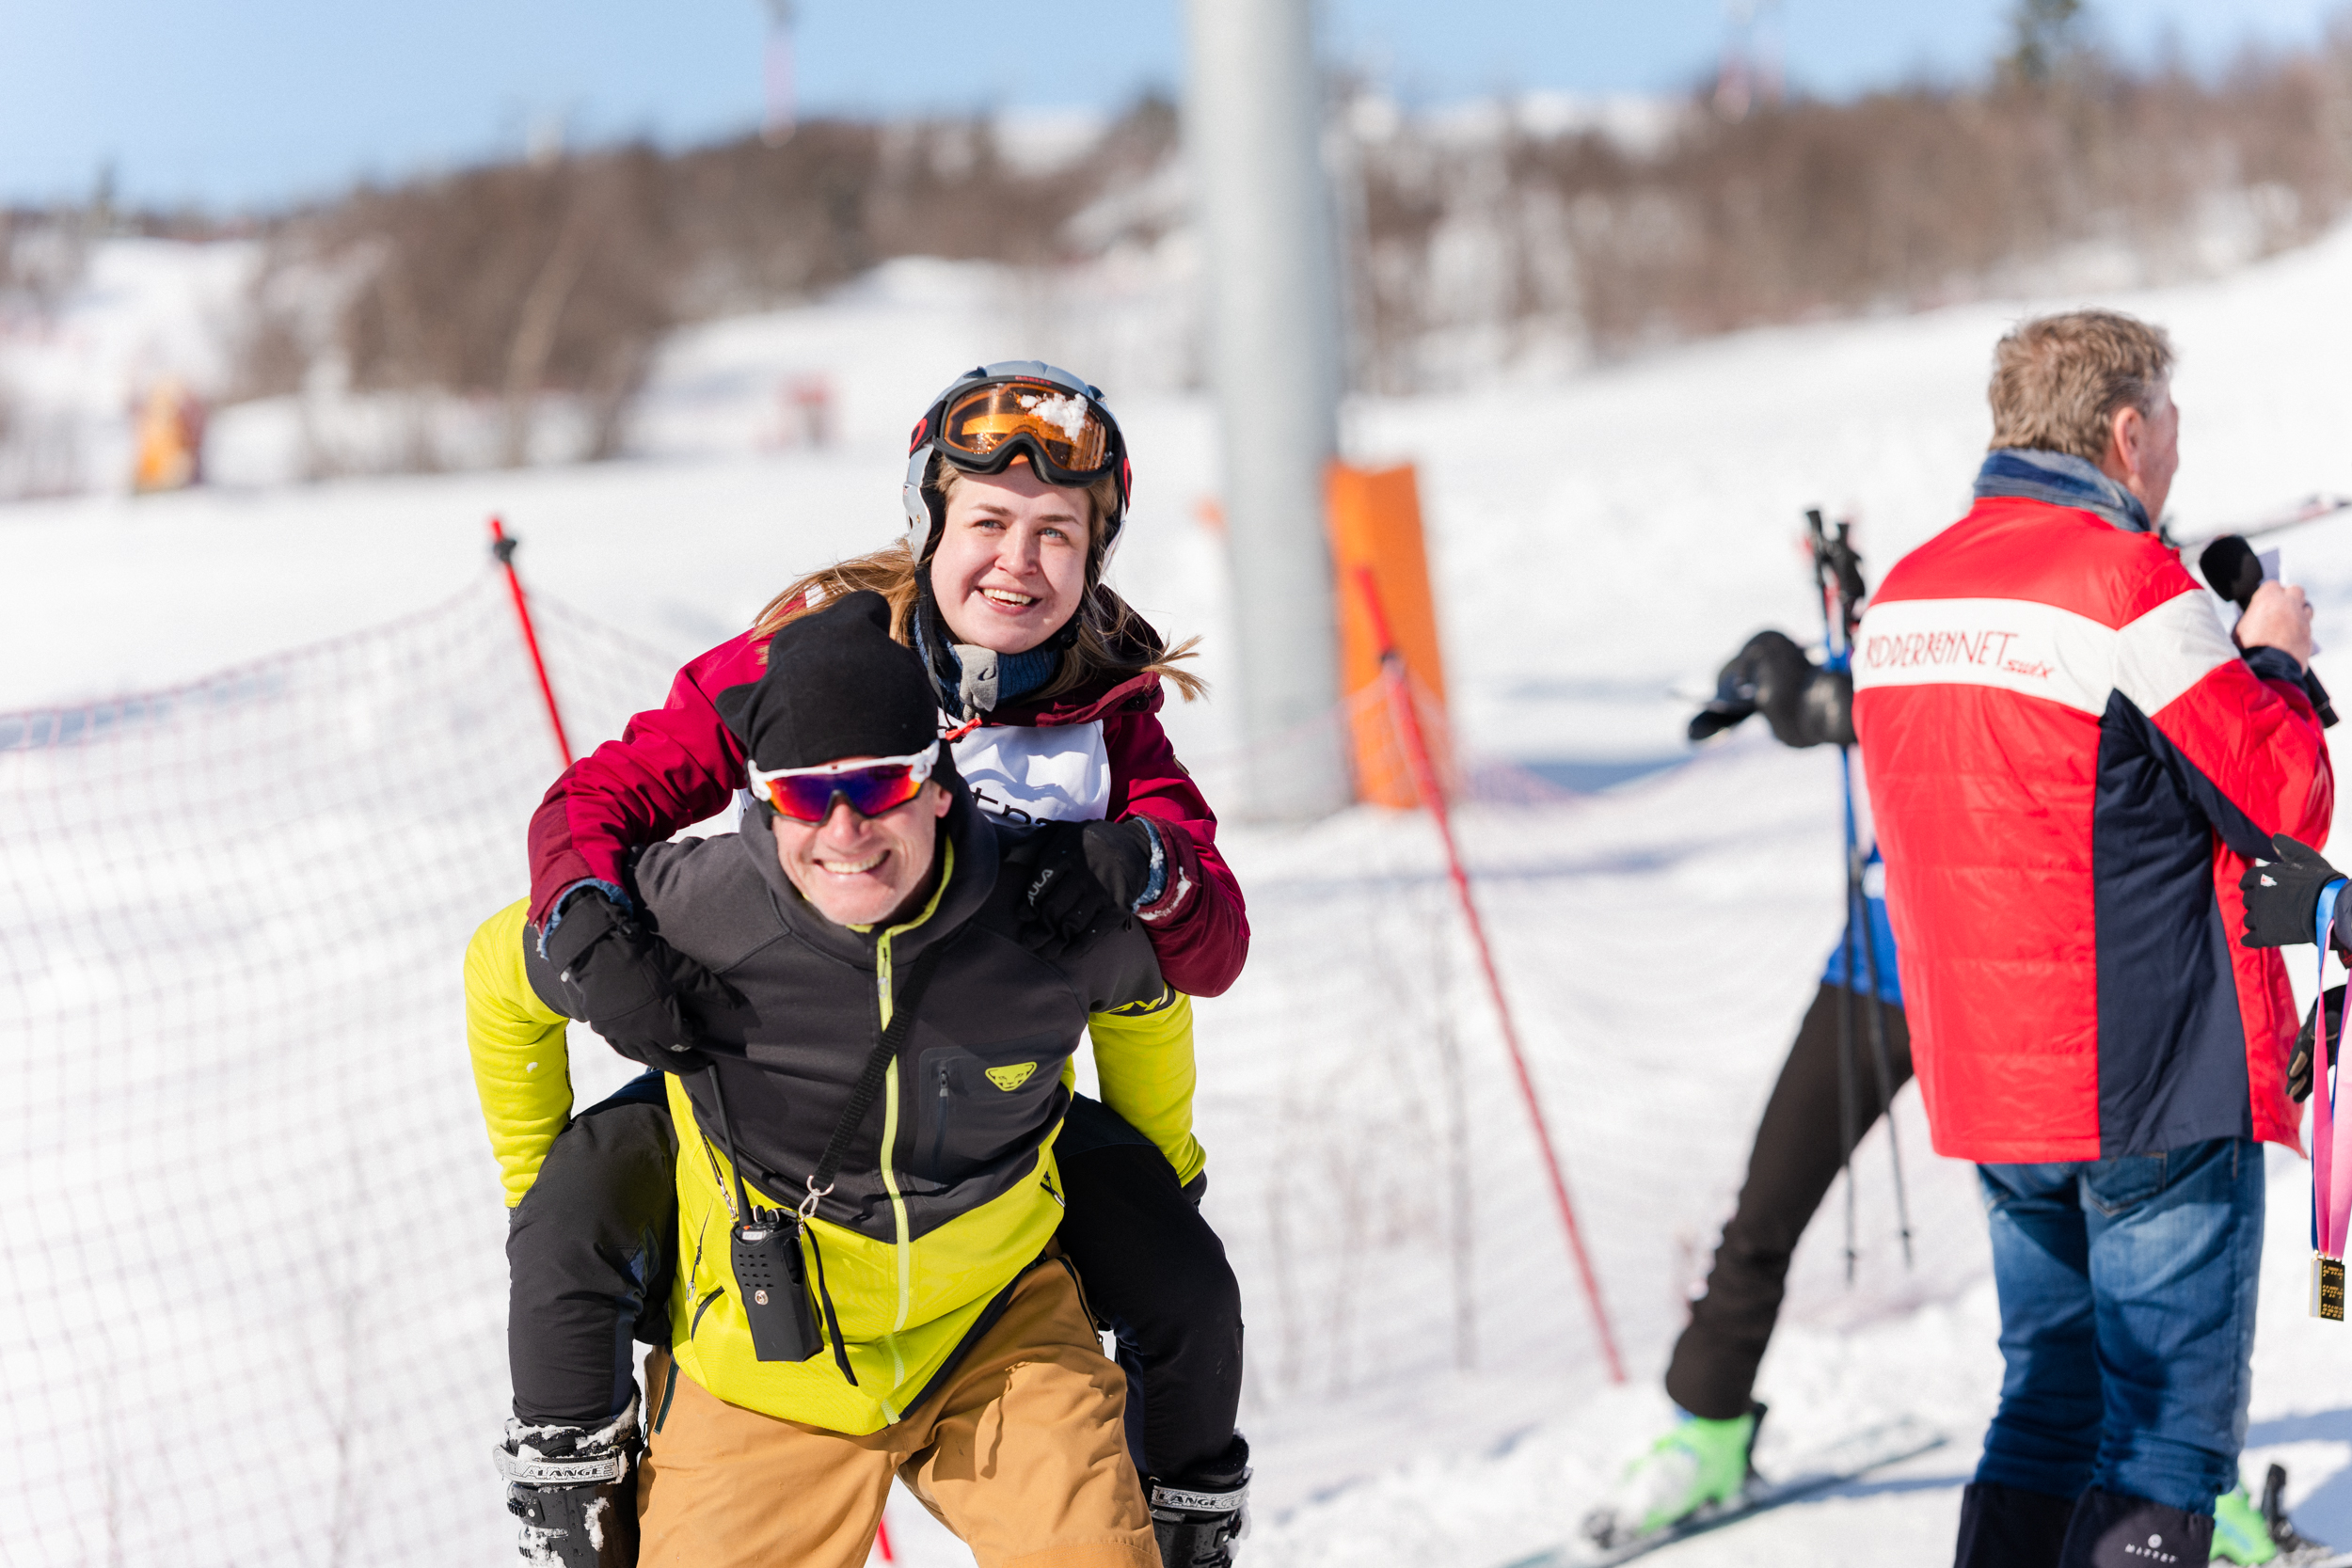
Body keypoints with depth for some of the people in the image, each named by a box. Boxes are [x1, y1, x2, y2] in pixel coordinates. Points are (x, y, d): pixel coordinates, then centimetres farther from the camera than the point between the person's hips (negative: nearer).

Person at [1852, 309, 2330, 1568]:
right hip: (2158, 1084, -7)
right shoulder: (2127, 586, -15)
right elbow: (2284, 803, -12)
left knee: (2048, 1403, 16)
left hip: (1983, 1080, 7)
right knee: (2172, 1421, -1)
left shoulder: (1899, 596, 8)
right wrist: (2276, 665, 6)